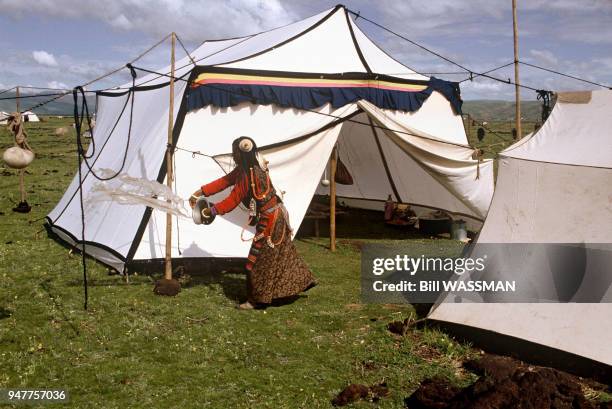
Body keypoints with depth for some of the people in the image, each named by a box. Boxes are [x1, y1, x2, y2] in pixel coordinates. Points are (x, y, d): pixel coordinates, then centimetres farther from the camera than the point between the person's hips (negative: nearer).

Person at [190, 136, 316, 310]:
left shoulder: (248, 175, -25)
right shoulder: (246, 169, 4)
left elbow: (232, 201, -20)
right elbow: (225, 181, 9)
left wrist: (211, 211, -10)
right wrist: (200, 192, 5)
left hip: (269, 220, -10)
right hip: (277, 215, 10)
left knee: (257, 260, 0)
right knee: (282, 252, 22)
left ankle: (257, 299, 10)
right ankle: (302, 281, 34)